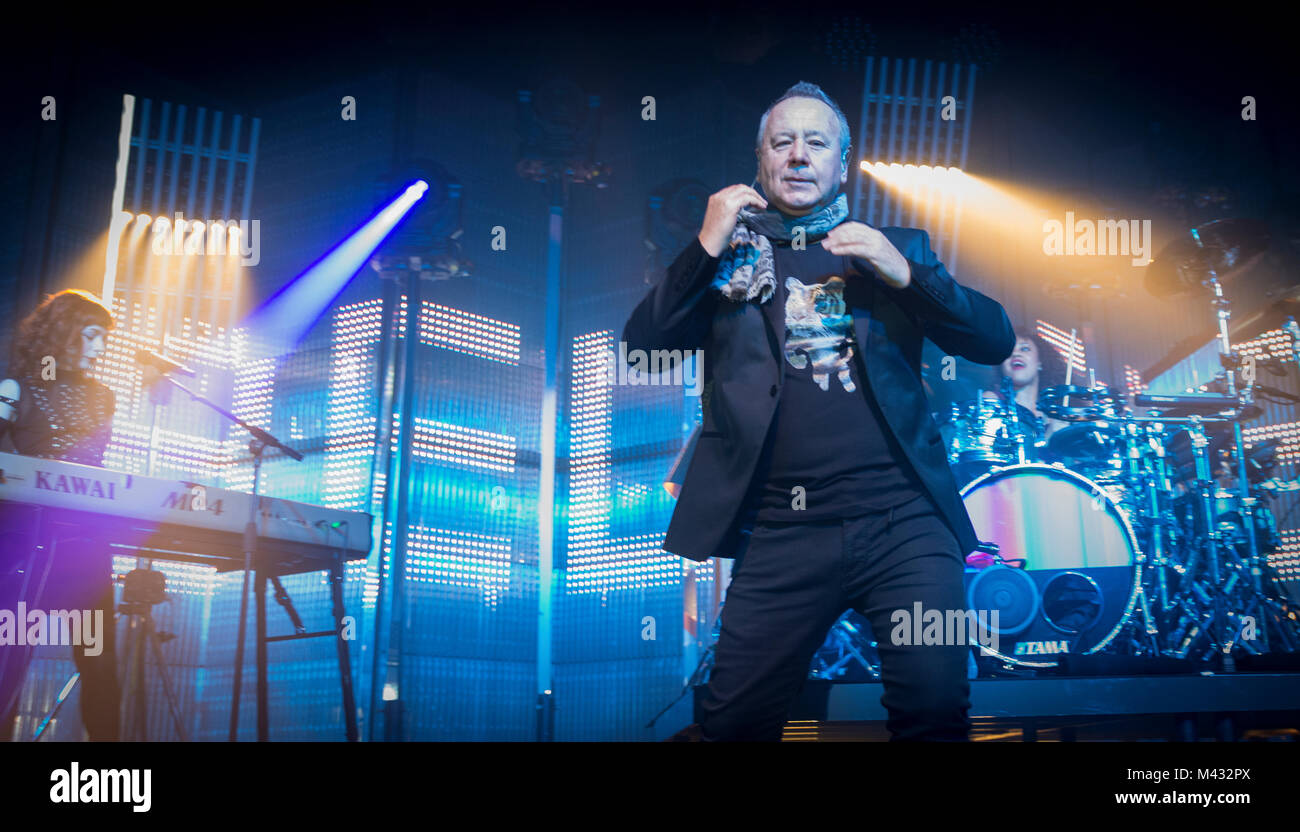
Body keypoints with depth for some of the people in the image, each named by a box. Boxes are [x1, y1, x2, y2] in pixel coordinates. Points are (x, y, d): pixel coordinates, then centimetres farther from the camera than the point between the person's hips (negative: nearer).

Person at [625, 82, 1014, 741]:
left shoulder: (898, 247, 16)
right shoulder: (726, 254, 14)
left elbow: (995, 340, 6)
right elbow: (642, 343, 3)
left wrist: (904, 272, -7)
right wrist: (706, 248, -7)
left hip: (902, 518, 0)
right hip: (781, 532, 0)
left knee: (936, 700, -13)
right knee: (733, 722, 3)